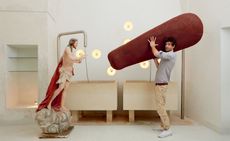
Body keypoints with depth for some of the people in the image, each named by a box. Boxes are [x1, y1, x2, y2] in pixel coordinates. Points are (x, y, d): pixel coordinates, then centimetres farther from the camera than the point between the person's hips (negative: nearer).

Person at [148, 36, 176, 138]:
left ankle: (167, 129, -4)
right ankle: (164, 126, 21)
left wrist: (152, 45, -6)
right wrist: (155, 58, 18)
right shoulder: (167, 56, 18)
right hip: (159, 84, 10)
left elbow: (157, 53, -25)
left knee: (160, 107, -10)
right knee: (161, 106, 13)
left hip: (161, 84, -10)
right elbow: (159, 67, 24)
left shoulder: (171, 55, -11)